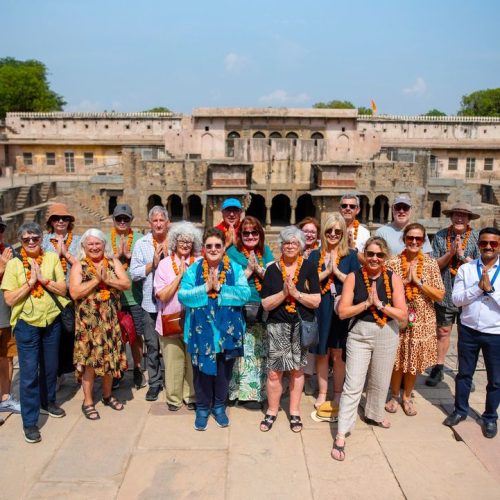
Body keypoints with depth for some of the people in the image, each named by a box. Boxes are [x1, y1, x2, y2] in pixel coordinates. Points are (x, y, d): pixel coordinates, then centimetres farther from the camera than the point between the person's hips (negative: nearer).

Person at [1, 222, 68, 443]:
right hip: (26, 323, -3)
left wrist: (42, 278, -15)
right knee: (29, 372, -2)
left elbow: (62, 289, -2)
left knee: (50, 366, 17)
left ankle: (47, 402, 40)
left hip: (51, 320, 3)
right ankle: (30, 421, 9)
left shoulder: (52, 258, 0)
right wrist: (30, 282, -17)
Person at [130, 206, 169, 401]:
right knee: (152, 346, 8)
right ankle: (154, 382, 22)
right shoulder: (141, 244, 3)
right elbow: (134, 273, -3)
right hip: (150, 303, 1)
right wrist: (153, 263, -11)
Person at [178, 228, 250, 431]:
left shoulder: (235, 269, -1)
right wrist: (206, 288, -21)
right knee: (202, 370, 10)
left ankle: (219, 406, 35)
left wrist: (219, 287, -20)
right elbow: (183, 295, -10)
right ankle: (202, 408, 30)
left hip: (227, 331, 1)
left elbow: (244, 294, -13)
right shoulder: (193, 270, 0)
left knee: (223, 371, 14)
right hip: (201, 331, 0)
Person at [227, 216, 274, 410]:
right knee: (244, 350, -2)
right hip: (241, 309, -4)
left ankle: (259, 390, 20)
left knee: (261, 350, 7)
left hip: (264, 309, 4)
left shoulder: (266, 252, 11)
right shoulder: (233, 252, 0)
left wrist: (258, 270, -13)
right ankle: (246, 393, 10)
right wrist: (249, 270, -13)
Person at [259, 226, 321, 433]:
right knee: (274, 372, -1)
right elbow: (266, 304, -3)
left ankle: (294, 411, 26)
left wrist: (296, 293, -17)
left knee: (297, 369, 11)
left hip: (302, 326, 0)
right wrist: (283, 293, -17)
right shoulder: (272, 270, 0)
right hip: (278, 326, 0)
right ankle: (272, 411, 19)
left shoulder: (309, 268, -1)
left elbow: (316, 301, -5)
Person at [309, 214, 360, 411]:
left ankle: (338, 393, 21)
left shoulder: (351, 255, 1)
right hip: (320, 309, 2)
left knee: (338, 354, 5)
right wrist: (326, 271, -12)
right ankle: (322, 393, 22)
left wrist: (336, 271, -13)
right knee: (321, 353, 9)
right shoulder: (315, 255, 6)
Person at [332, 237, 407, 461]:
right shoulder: (353, 277, -7)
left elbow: (402, 314, -8)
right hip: (359, 335, -2)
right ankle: (340, 436, 1)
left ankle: (373, 415, 46)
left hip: (387, 336, 2)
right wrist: (367, 303, -19)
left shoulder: (393, 279, -5)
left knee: (380, 383, 19)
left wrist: (379, 303, -18)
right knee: (353, 386, -4)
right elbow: (342, 312, -10)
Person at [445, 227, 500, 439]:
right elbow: (456, 299, -8)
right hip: (468, 330, 1)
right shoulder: (466, 269, -3)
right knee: (464, 373, 16)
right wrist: (478, 287, -18)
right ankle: (460, 410, 34)